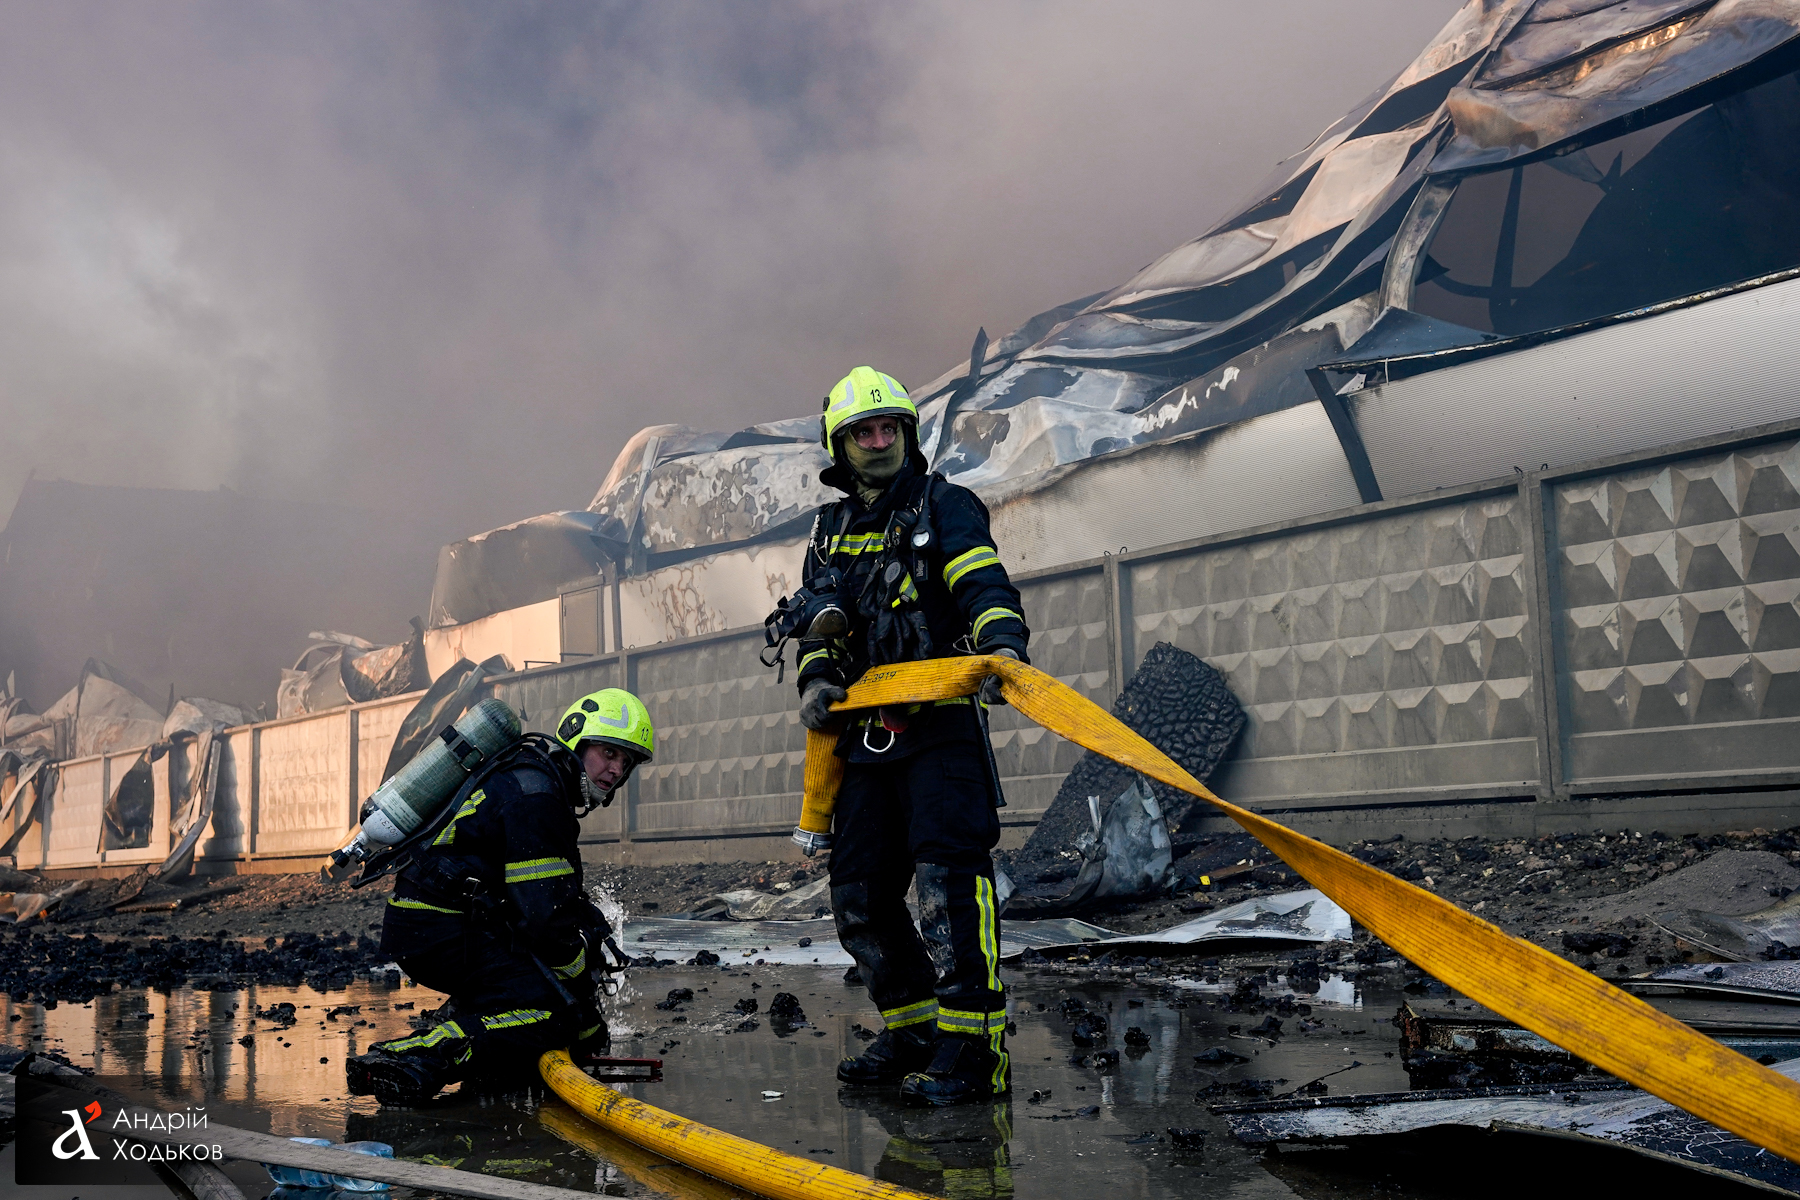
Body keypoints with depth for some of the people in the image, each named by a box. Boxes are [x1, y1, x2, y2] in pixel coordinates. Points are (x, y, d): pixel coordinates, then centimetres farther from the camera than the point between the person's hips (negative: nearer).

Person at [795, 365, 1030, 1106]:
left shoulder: (944, 506, 2)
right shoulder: (829, 533, 19)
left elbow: (985, 588, -13)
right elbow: (817, 628, 20)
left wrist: (1003, 645, -34)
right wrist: (816, 682, -1)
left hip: (943, 722, -6)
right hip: (868, 736, 6)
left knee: (946, 871, -17)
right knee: (858, 892, 6)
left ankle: (973, 1046, -14)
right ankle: (912, 1029, 21)